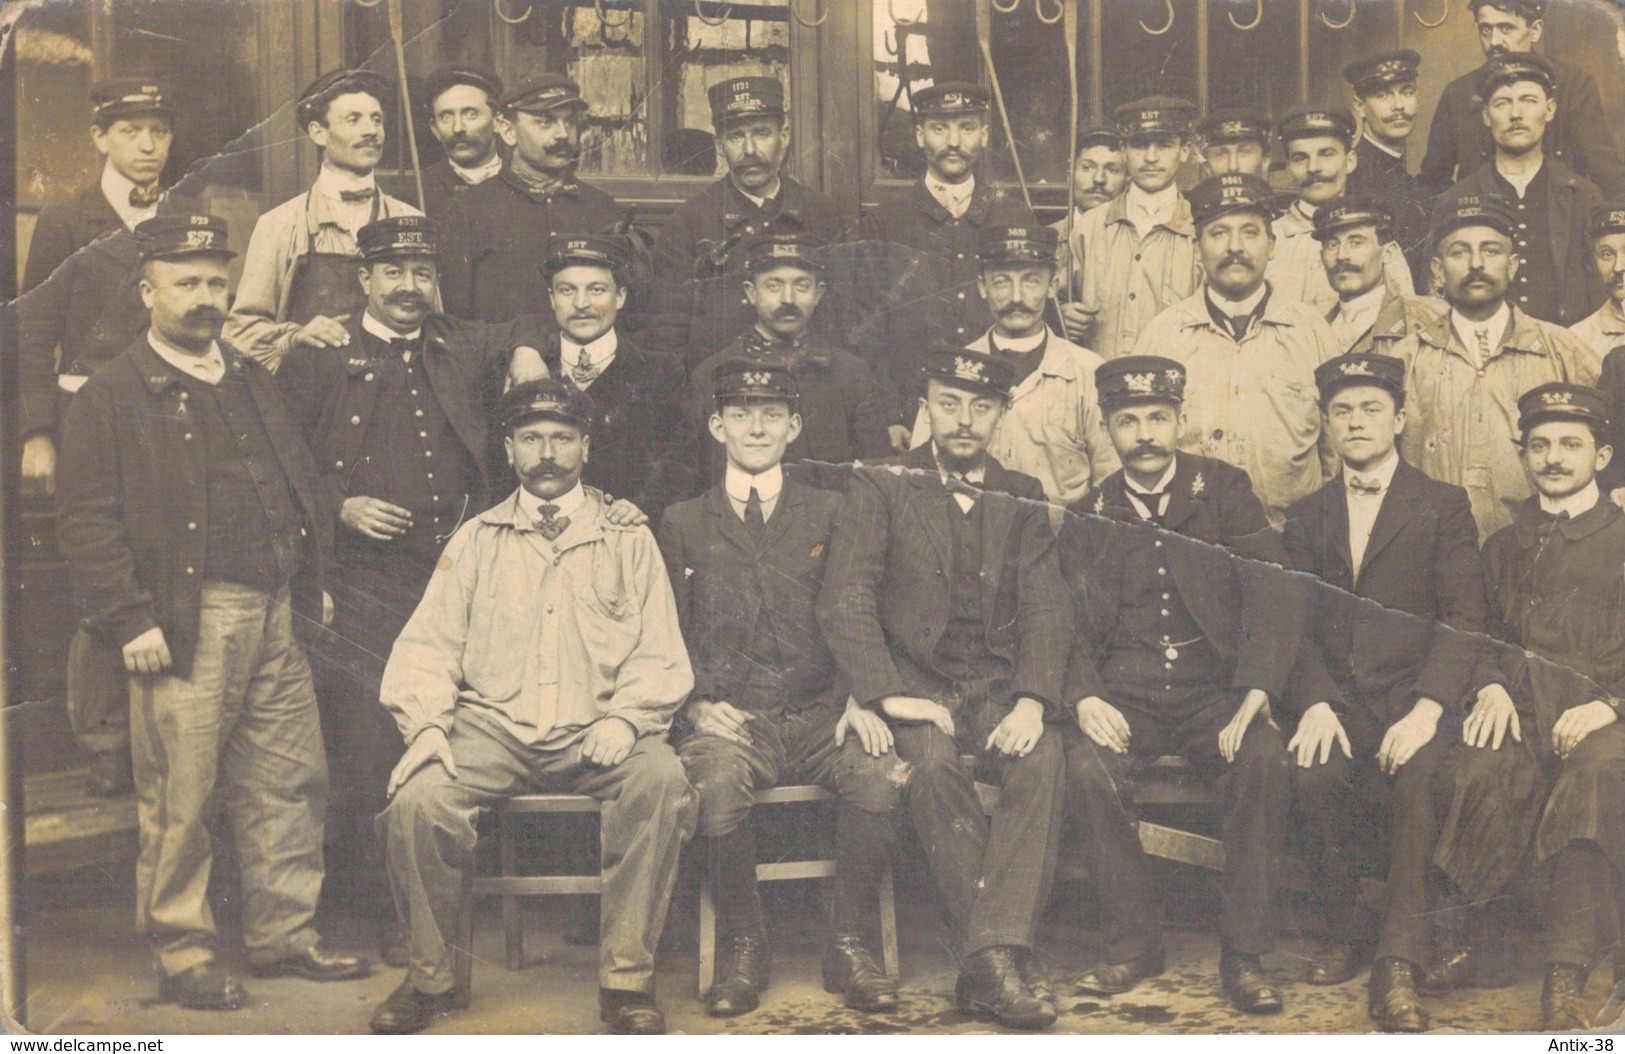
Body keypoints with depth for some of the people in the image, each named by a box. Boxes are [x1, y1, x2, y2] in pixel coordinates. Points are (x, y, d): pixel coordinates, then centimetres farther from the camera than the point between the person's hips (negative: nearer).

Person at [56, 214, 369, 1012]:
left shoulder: (252, 382, 20)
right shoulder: (111, 398, 0)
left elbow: (300, 488, 24)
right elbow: (87, 522, -7)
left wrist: (312, 581, 15)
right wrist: (127, 620, -15)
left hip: (274, 616, 6)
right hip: (186, 624, -6)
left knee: (290, 781, 9)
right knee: (179, 797, -2)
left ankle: (284, 935, 21)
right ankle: (182, 954, 11)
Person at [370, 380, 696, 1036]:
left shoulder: (628, 540, 14)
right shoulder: (476, 540, 17)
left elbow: (660, 655, 7)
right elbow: (430, 645, 10)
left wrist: (624, 717, -12)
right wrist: (425, 724, -9)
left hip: (593, 732, -1)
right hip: (493, 725, 1)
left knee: (660, 778, -32)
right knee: (418, 798, -28)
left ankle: (626, 976, -20)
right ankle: (430, 975, -5)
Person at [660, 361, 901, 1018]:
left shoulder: (827, 513, 17)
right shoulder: (682, 525, 15)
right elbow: (672, 636, 11)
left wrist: (857, 700, -7)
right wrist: (701, 703, -8)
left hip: (819, 714, 1)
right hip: (728, 716, -1)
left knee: (884, 775, -31)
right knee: (714, 787, -35)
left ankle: (848, 944, -13)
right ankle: (744, 949, -12)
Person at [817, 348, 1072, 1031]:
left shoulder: (1022, 499, 15)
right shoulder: (880, 487, 6)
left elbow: (1047, 609, 5)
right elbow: (844, 603, -4)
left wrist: (1032, 701, -13)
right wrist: (888, 695, -18)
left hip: (999, 688, 2)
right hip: (916, 685, -2)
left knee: (1042, 757, -29)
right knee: (931, 760, -34)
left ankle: (990, 956, -32)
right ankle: (1002, 956, -27)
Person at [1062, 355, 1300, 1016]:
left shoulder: (1225, 491, 5)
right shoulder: (1088, 519, 12)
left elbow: (1274, 595, -4)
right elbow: (1074, 626, 8)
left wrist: (1254, 698, -18)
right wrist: (1084, 697, -14)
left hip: (1213, 689, -1)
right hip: (1125, 695, 1)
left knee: (1265, 760, -31)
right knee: (1087, 768, -30)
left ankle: (1243, 953, -17)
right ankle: (1134, 943, -12)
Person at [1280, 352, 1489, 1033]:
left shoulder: (1444, 506, 9)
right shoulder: (1306, 518, 19)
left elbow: (1464, 618, -2)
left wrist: (1428, 707, -19)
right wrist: (1314, 705, -11)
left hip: (1414, 698, -2)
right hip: (1337, 698, 2)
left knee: (1416, 776, -33)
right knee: (1312, 776, -29)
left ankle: (1399, 965, -30)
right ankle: (1346, 932, -8)